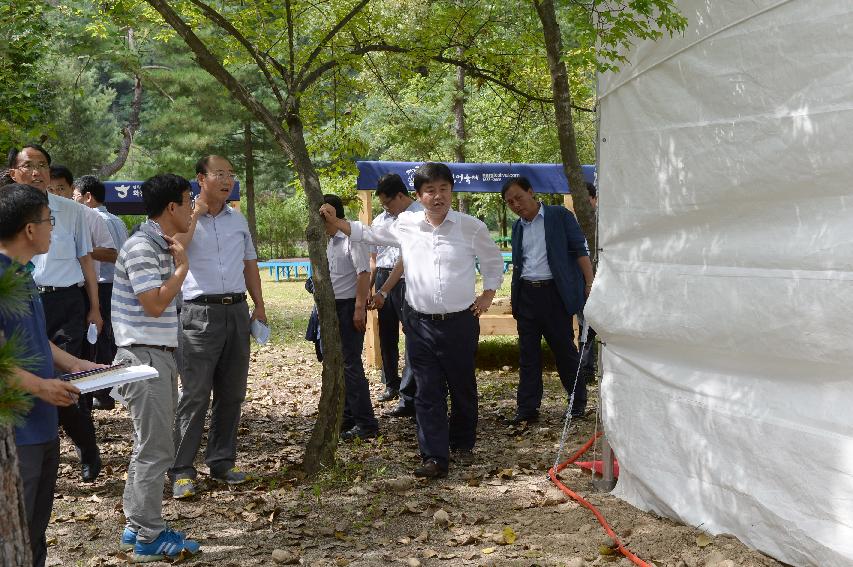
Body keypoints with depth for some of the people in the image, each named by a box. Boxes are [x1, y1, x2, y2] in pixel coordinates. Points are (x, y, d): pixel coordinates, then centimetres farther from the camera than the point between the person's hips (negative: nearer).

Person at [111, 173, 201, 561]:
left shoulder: (164, 245, 13)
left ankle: (137, 527, 24)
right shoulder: (141, 247, -16)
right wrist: (182, 267, -13)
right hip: (143, 357, -10)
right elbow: (154, 304, -21)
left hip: (159, 356, 10)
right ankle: (149, 538, 2)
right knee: (156, 450, -6)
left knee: (150, 445, 15)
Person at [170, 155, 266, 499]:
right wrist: (197, 211, -16)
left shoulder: (238, 220, 13)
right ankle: (181, 471, -2)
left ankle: (222, 461, 21)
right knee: (195, 393, -8)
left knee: (232, 392, 10)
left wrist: (259, 306, 14)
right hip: (201, 312, -6)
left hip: (236, 311, 6)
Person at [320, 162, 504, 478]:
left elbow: (493, 261, 13)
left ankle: (463, 445, 31)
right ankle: (435, 457, 3)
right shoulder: (405, 225, 1)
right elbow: (368, 235, 16)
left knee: (463, 389, 11)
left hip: (460, 322, -1)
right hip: (420, 323, 1)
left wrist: (488, 294, 4)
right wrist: (335, 222, 6)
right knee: (428, 392, 0)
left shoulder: (471, 227, -3)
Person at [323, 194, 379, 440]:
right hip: (332, 307, 10)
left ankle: (366, 424, -5)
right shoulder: (328, 241, 14)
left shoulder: (351, 239, -15)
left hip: (349, 306, -10)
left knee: (351, 364, -9)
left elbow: (364, 274, -20)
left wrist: (359, 308, -23)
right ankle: (347, 417, 26)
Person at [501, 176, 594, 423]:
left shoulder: (560, 216, -2)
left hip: (554, 293, -5)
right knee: (528, 353, 5)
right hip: (526, 295, 5)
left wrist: (590, 285, -13)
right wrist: (514, 296, 13)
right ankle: (527, 407, 9)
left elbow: (580, 251, -5)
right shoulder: (518, 227, 14)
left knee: (564, 349, 3)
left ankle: (578, 401, 20)